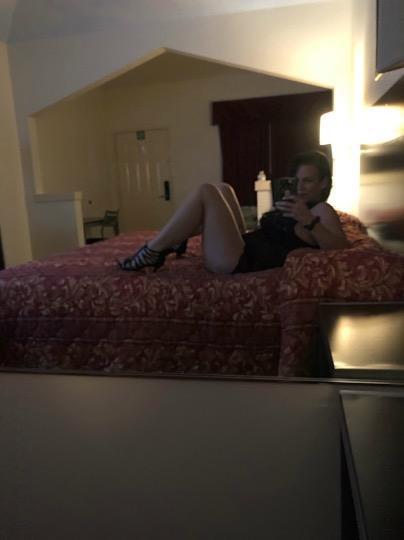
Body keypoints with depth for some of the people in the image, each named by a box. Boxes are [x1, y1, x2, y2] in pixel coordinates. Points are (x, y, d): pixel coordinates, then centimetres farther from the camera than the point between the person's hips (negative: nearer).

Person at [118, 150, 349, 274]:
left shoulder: (322, 211, -6)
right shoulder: (298, 206, 21)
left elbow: (344, 248, -23)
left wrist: (308, 221, -32)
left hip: (241, 261, -10)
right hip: (244, 247, 10)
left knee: (206, 191, -17)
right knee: (223, 189, 19)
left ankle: (150, 253, -11)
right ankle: (176, 240, 11)